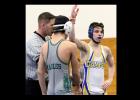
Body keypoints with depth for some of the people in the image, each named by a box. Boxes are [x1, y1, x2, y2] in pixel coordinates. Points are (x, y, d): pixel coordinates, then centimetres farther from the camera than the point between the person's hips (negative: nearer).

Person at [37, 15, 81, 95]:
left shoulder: (44, 46, 7)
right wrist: (77, 87, 21)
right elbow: (75, 72, 3)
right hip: (64, 91, -6)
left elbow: (40, 72, 8)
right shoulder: (71, 46, -6)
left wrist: (44, 92, 17)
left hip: (50, 91, 6)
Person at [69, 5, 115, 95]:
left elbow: (112, 65, 24)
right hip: (88, 89, -5)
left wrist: (110, 80, 7)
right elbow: (72, 39, -27)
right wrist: (73, 19, -38)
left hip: (102, 89, 5)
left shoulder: (106, 50, 7)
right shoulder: (85, 47, -7)